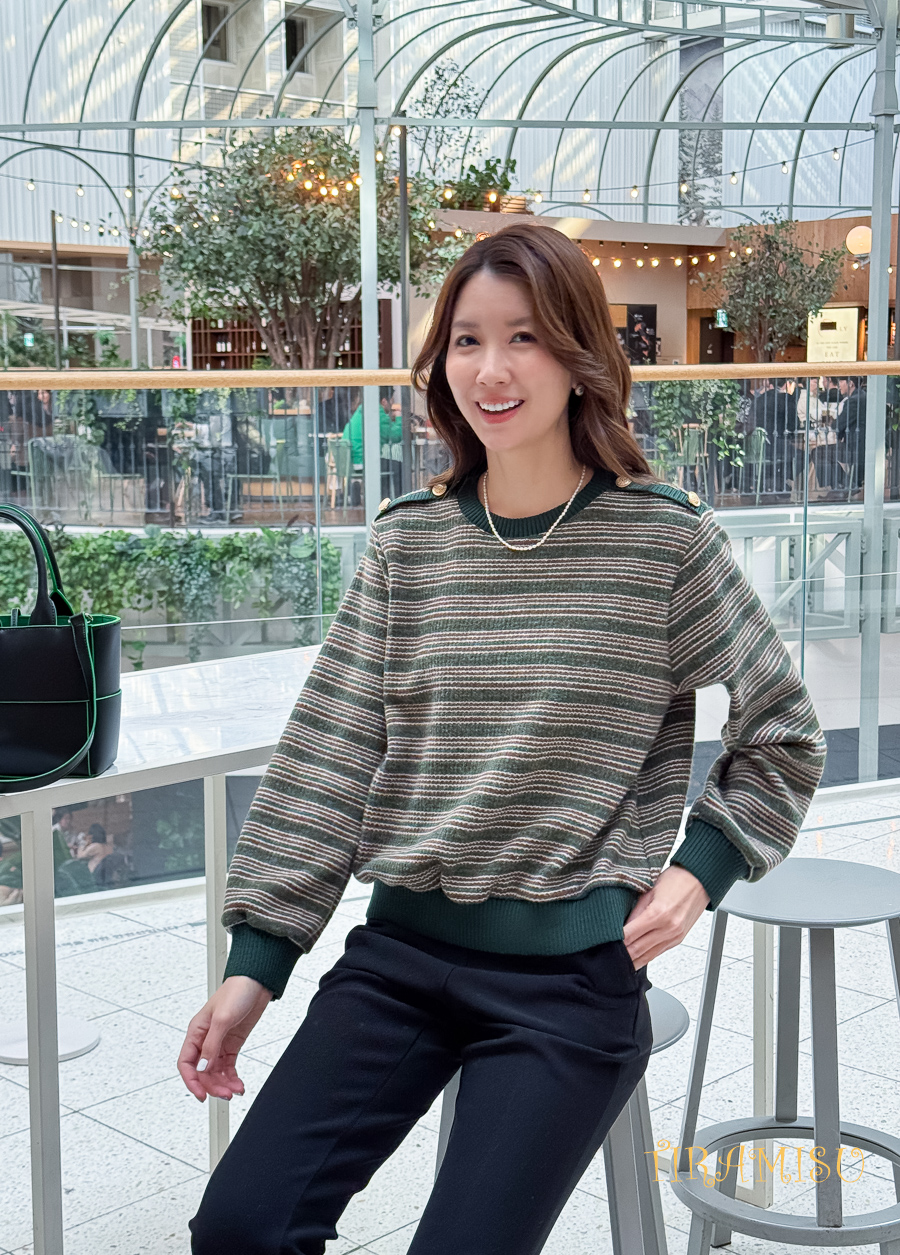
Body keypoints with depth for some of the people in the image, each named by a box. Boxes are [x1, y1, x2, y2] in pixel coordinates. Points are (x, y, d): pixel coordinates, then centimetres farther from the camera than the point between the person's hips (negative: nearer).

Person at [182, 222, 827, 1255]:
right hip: (402, 948, 3)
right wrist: (257, 958, 0)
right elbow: (328, 760, 3)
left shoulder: (665, 537, -4)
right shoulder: (407, 541, 3)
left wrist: (703, 865, -4)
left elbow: (782, 735, 7)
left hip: (573, 968, -2)